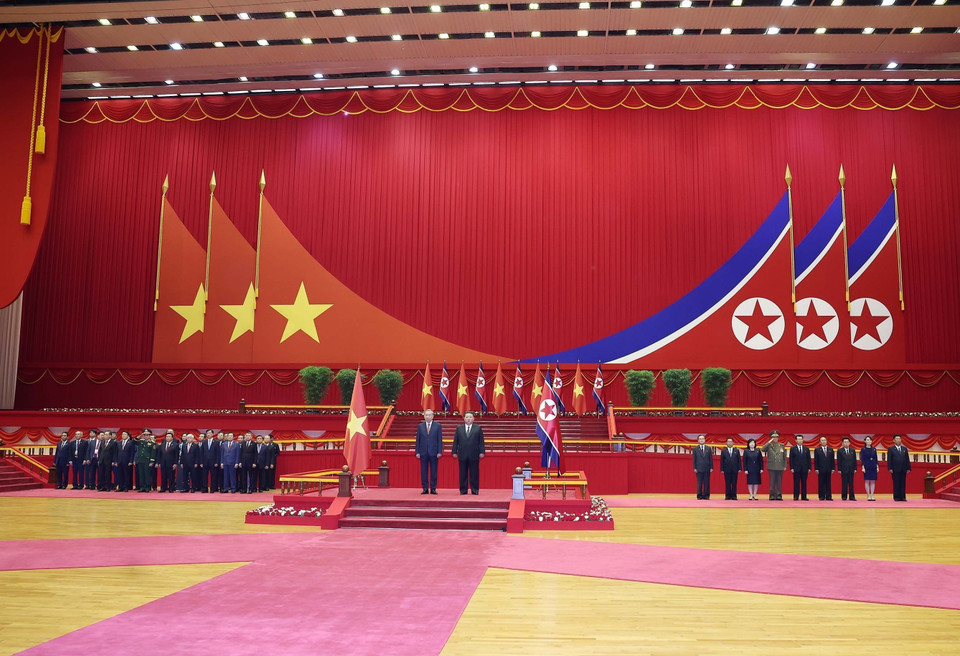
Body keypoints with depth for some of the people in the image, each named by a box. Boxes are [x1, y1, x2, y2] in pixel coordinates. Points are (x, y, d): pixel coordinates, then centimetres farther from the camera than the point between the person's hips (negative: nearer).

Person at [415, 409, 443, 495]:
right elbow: (418, 440, 8)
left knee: (433, 471, 2)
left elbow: (440, 439, 1)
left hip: (434, 452, -2)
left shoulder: (438, 426, 3)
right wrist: (417, 452, 1)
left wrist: (439, 452, -6)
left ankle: (433, 488, 8)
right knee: (424, 471, 3)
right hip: (423, 452, 2)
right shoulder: (420, 426, 8)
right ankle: (425, 488, 9)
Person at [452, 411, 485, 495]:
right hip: (462, 455, 1)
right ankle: (463, 490, 9)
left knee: (474, 473, 2)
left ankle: (475, 490, 8)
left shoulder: (478, 428, 7)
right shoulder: (459, 428, 11)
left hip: (474, 455, -1)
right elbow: (455, 441, 9)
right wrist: (454, 452, 2)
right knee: (463, 474, 3)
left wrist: (482, 452, -5)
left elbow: (481, 441, 3)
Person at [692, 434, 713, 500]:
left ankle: (706, 495, 8)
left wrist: (711, 467, 0)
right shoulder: (695, 449, 4)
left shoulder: (709, 448, 9)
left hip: (707, 469, 1)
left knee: (706, 483, 2)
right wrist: (694, 468, -4)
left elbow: (711, 459, 7)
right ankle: (699, 496, 4)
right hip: (699, 469, -1)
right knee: (699, 483, -1)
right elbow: (694, 459, 3)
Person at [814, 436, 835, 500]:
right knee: (821, 484, -1)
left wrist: (833, 468, 2)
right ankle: (821, 497, 3)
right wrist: (816, 469, -7)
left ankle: (828, 497, 7)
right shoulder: (817, 450, 3)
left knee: (828, 484, 3)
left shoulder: (830, 450, 11)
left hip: (828, 470, 2)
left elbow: (832, 460, 10)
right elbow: (815, 460, 0)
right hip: (821, 470, -2)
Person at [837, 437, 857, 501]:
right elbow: (839, 461, -2)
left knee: (851, 484, 4)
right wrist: (839, 469, -7)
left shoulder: (853, 451, 9)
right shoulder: (840, 451, 0)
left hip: (851, 470, 3)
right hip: (844, 469, -3)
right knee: (844, 484, 0)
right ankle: (844, 496, 5)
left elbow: (854, 460, 10)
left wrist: (855, 469, 4)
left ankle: (852, 496, 6)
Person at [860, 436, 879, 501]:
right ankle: (868, 496, 3)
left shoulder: (874, 449, 8)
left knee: (873, 481, 2)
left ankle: (872, 496, 6)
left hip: (873, 467, 3)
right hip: (867, 467, -3)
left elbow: (876, 458, 10)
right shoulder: (863, 449, -2)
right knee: (867, 481, -1)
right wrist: (863, 467, -11)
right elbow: (862, 459, -4)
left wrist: (877, 466, 5)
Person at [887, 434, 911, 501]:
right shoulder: (891, 449, 4)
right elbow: (889, 460, -1)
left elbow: (907, 459, 13)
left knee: (903, 483, 3)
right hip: (895, 470, -3)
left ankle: (903, 497, 6)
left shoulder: (904, 449, 15)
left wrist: (908, 468, 6)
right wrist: (890, 468, -9)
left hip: (903, 469, 3)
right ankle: (896, 497, 1)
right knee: (896, 484, -2)